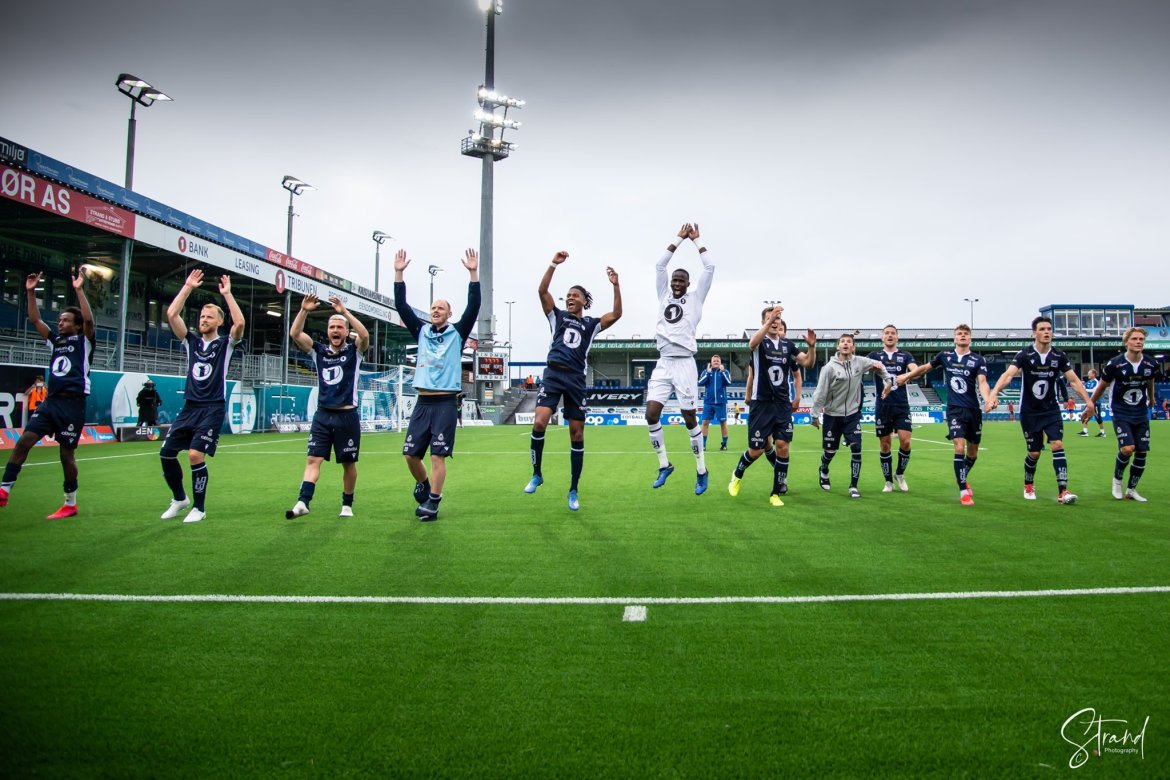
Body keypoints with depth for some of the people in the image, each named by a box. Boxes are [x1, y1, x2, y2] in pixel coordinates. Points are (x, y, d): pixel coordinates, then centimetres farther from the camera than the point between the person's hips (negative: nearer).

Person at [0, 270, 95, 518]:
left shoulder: (84, 341, 1)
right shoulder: (56, 340, 17)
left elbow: (89, 320, -17)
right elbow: (35, 320, 18)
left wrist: (79, 290, -20)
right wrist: (31, 292, 10)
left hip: (73, 404, -6)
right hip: (50, 401, 6)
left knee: (66, 453, 1)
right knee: (23, 441, -5)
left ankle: (70, 504, 13)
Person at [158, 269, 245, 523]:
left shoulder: (226, 343, 1)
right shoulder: (191, 342, 12)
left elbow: (240, 323, -18)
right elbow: (171, 314, 2)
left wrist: (227, 294, -13)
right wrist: (188, 287, 2)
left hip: (213, 409, -5)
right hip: (189, 407, 5)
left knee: (195, 455, -15)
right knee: (167, 453, 3)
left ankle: (199, 508, 1)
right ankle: (179, 499, 25)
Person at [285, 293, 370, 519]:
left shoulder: (354, 351, 1)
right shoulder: (319, 351, 8)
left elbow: (365, 335, -20)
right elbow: (294, 334, -2)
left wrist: (344, 311, -23)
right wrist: (304, 311, -14)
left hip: (347, 416, -2)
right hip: (322, 415, 2)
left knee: (348, 463, 6)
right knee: (313, 459, -7)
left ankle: (347, 505, 19)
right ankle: (303, 502, -12)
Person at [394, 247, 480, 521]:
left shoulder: (457, 332, 4)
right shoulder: (422, 331, 12)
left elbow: (473, 307, -8)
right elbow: (402, 307, 7)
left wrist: (473, 274, -14)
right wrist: (398, 274, 0)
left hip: (446, 403, -4)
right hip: (423, 402, 4)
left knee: (438, 455, -6)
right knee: (410, 453, 5)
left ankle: (432, 504, 3)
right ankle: (424, 485, 31)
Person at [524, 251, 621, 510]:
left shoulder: (591, 324, 13)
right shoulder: (557, 316, 13)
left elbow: (616, 314, -2)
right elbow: (542, 291, 0)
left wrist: (615, 286, -12)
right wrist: (554, 264, -8)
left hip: (576, 379, 1)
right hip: (553, 374, -1)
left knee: (577, 434, 1)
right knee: (539, 423, -20)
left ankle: (573, 491, 11)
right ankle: (537, 475, 1)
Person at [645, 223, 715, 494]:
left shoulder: (695, 298, 6)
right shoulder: (664, 296, 15)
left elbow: (710, 267, 2)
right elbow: (659, 266, 14)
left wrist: (696, 240, 10)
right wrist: (679, 239, 15)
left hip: (684, 364, -4)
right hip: (663, 364, 4)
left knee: (689, 418, -2)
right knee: (651, 414, -7)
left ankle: (701, 470, 12)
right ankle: (664, 465, 8)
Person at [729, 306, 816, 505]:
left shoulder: (788, 345, 9)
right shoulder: (760, 342, -5)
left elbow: (808, 363, 9)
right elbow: (752, 343, -30)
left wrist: (811, 347, -11)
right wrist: (770, 320, -42)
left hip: (783, 404, 4)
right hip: (761, 404, -4)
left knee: (782, 446, -3)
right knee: (756, 450, 0)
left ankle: (776, 493, 10)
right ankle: (737, 474, 31)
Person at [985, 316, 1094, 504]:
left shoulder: (1059, 356, -4)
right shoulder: (1024, 354, -14)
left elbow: (1073, 379, -2)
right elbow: (1008, 374, -28)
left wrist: (1087, 399, -15)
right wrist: (993, 393, -44)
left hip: (1051, 410, 2)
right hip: (1029, 412, -2)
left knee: (1058, 445, -14)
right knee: (1034, 453, 4)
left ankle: (1062, 491, -12)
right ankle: (1028, 486, 31)